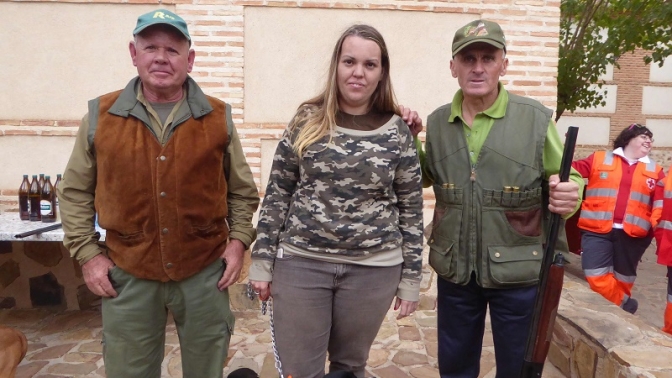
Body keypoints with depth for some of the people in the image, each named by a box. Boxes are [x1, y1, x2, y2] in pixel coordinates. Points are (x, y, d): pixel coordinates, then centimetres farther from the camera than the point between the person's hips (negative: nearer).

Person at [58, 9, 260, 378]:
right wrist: (87, 253, 0)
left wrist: (238, 241, -4)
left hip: (205, 272, 0)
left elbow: (242, 190, 6)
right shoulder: (101, 115, -2)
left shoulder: (218, 116, -1)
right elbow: (75, 191, 6)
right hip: (127, 275, 1)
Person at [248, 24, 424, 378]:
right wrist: (262, 262, 1)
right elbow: (277, 195, 2)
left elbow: (411, 210, 3)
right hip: (301, 262, 0)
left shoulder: (398, 131, -1)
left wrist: (410, 278, 3)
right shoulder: (306, 121, -1)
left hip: (373, 269, 0)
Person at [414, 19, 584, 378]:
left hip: (518, 271, -2)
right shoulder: (437, 122, 1)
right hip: (454, 270, 3)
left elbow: (570, 181, -2)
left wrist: (568, 195, -25)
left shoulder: (537, 119, -9)